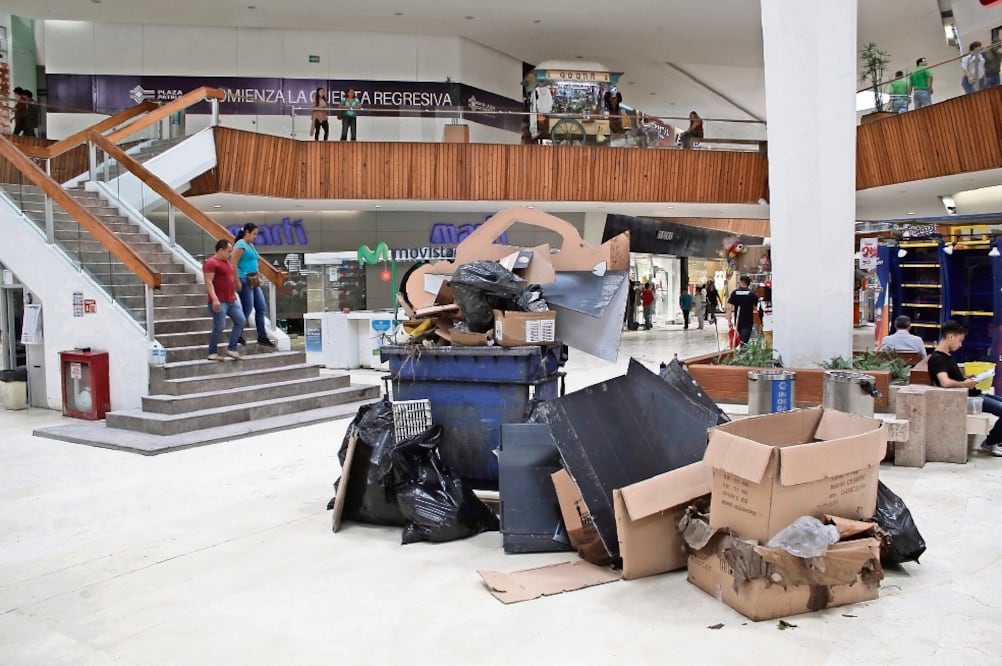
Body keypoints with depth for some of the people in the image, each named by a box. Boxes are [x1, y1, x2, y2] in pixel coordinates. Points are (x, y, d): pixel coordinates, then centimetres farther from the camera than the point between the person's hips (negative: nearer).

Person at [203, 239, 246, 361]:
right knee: (219, 328, -6)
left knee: (241, 321, 3)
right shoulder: (211, 262, -11)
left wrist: (234, 296, 25)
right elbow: (208, 282, -18)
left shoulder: (226, 262, 18)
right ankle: (212, 353, 8)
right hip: (219, 302, -9)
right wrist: (215, 299, -27)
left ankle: (231, 349, 9)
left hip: (232, 300, 9)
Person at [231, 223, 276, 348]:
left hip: (254, 282, 9)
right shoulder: (240, 245, -11)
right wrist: (237, 282, -20)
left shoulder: (251, 245, 16)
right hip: (244, 281, -9)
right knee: (247, 309, -3)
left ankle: (262, 337, 11)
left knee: (261, 308, 6)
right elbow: (233, 264, -17)